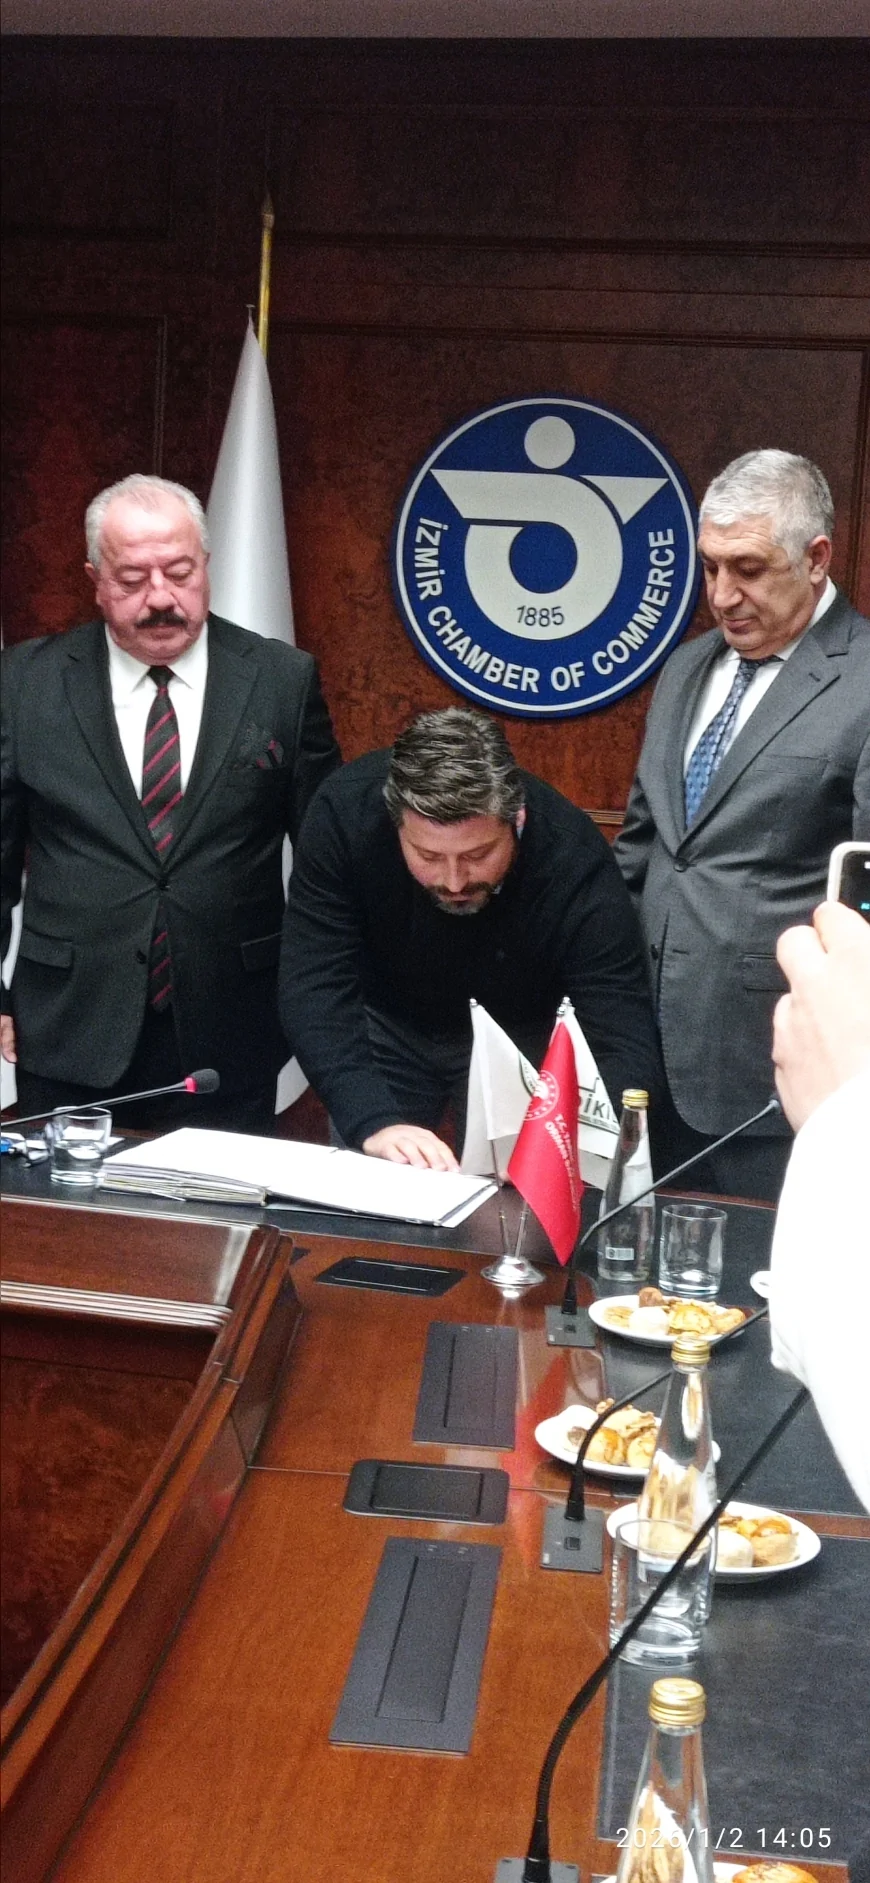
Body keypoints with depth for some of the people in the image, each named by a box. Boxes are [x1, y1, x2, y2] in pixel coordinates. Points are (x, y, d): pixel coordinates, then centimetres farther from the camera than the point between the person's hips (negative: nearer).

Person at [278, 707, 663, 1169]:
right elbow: (313, 988, -30)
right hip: (387, 1027, 1)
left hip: (520, 1042, -1)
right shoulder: (345, 811, -30)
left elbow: (625, 1049, -34)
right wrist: (372, 1121, -44)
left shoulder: (573, 860, -32)